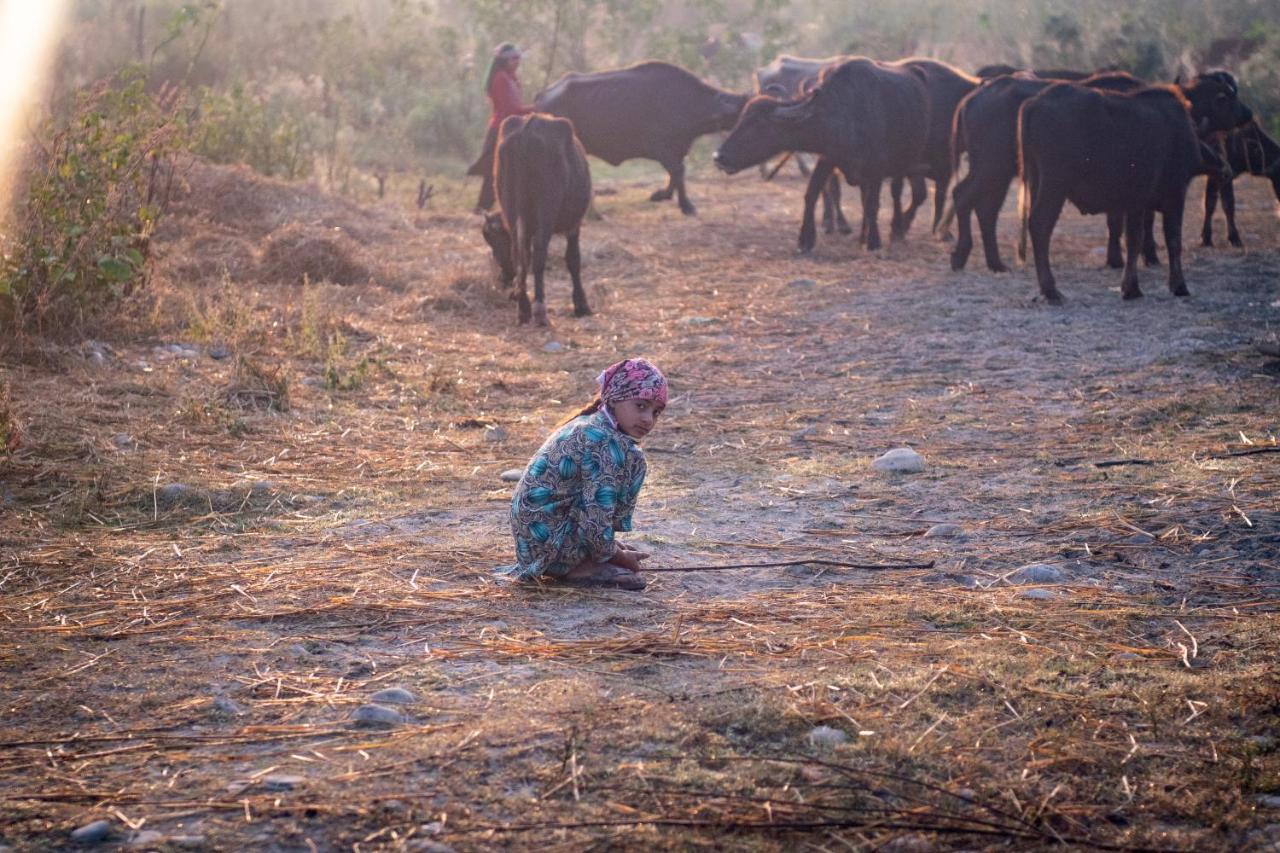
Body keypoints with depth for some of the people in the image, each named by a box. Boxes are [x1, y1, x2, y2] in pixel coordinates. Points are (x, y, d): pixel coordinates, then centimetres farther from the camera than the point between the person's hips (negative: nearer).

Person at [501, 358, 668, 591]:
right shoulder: (607, 444, -17)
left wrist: (615, 551, 26)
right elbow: (594, 525, -22)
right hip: (550, 543, -10)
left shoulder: (584, 424, 12)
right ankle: (583, 568, -6)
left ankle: (568, 567, 13)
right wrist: (616, 556, -3)